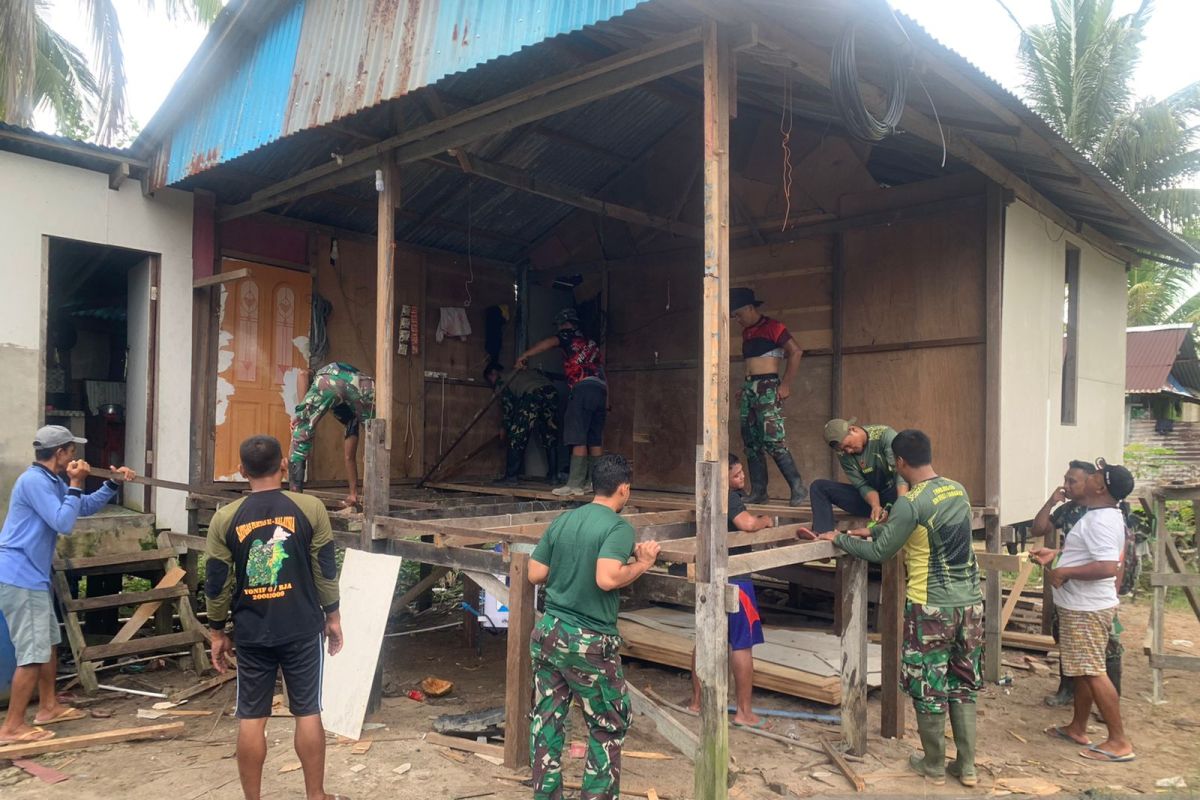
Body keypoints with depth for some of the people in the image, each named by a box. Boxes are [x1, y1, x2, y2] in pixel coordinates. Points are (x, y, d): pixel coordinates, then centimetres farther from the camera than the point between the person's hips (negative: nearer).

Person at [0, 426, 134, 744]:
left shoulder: (52, 480, 14)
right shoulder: (34, 481, -18)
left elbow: (85, 507, 24)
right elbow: (64, 523, -22)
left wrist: (113, 483, 12)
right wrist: (76, 484, -16)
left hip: (31, 576, 11)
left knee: (49, 643, 20)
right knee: (34, 653, -8)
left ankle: (49, 707, 32)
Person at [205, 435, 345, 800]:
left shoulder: (225, 518, -4)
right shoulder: (310, 508, -7)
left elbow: (217, 584, 0)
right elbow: (326, 570, -4)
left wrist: (218, 632, 12)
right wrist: (332, 616, 8)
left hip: (251, 633, 1)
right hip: (303, 629, -1)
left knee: (251, 718, 10)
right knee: (308, 713, 9)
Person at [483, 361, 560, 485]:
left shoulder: (501, 381, 19)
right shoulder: (521, 372, 39)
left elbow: (507, 404, 9)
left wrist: (505, 427, 20)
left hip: (532, 394, -6)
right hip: (551, 390, 6)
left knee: (516, 438, 3)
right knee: (550, 438, 15)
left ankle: (511, 476, 2)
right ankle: (553, 475, 15)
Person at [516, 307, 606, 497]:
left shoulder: (569, 335, 9)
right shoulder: (591, 341, 30)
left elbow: (550, 342, -12)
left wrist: (525, 355, -12)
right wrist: (606, 402, 26)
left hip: (583, 388, -8)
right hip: (601, 389, 8)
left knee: (578, 439, -11)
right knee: (595, 440, 9)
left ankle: (575, 484, -15)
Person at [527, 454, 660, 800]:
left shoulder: (561, 521, 6)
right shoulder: (618, 528, -13)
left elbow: (535, 575, 6)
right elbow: (607, 579, -27)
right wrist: (642, 564, -11)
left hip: (548, 633, 6)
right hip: (589, 643, -6)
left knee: (546, 721, 14)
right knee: (609, 728, 11)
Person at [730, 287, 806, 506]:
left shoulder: (773, 327, -5)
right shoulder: (746, 332, 18)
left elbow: (796, 352, -12)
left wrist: (786, 385, -14)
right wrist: (746, 388, 14)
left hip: (768, 388, -8)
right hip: (748, 388, 8)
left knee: (773, 441, -15)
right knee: (751, 443, 6)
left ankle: (799, 488, -7)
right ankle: (758, 492, 11)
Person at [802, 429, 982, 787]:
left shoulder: (910, 502, -18)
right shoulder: (958, 490, 5)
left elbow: (879, 552, -10)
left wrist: (840, 539, 5)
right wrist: (873, 530, 23)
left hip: (933, 608, -7)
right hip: (971, 602, 7)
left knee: (928, 688, 9)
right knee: (962, 685, 17)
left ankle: (935, 766, 24)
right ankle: (967, 766, 25)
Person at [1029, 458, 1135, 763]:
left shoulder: (1101, 521, -22)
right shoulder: (1101, 516, 11)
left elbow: (1108, 567, -33)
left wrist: (1064, 573, -24)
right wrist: (1055, 554, 16)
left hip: (1087, 609, -11)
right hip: (1081, 606, 11)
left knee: (1093, 672, -4)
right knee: (1083, 670, 18)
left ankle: (1119, 742, 3)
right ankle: (1078, 728, 29)